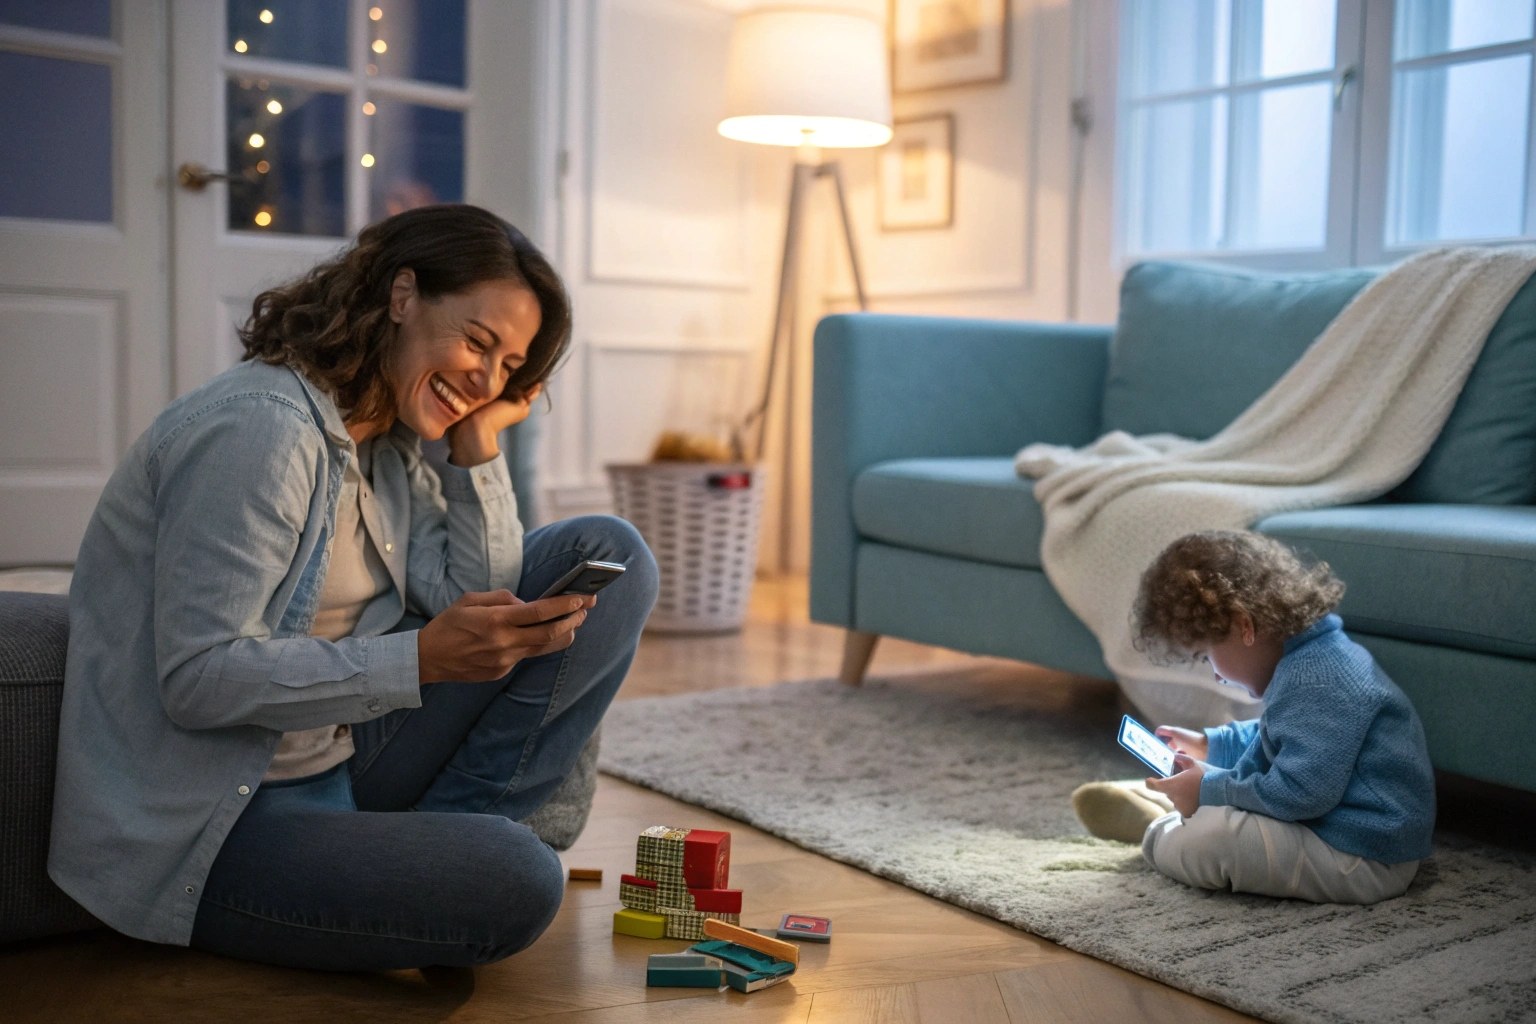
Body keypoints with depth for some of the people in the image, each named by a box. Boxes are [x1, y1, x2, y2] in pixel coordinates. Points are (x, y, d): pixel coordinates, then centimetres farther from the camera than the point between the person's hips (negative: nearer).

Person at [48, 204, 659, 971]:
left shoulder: (386, 447, 9)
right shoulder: (262, 427, -19)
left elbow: (481, 604, 0)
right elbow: (196, 680, -24)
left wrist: (479, 444, -4)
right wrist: (421, 659, -29)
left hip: (338, 759, 9)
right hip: (209, 827, -9)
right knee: (514, 884, -36)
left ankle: (444, 834, -2)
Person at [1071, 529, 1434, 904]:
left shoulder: (1317, 681, -26)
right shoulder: (1313, 660, 9)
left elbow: (1299, 792, -32)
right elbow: (1282, 739, 28)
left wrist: (1209, 788, -19)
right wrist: (1211, 743, 23)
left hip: (1367, 861, -11)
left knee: (1212, 836, -20)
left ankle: (1157, 831, 8)